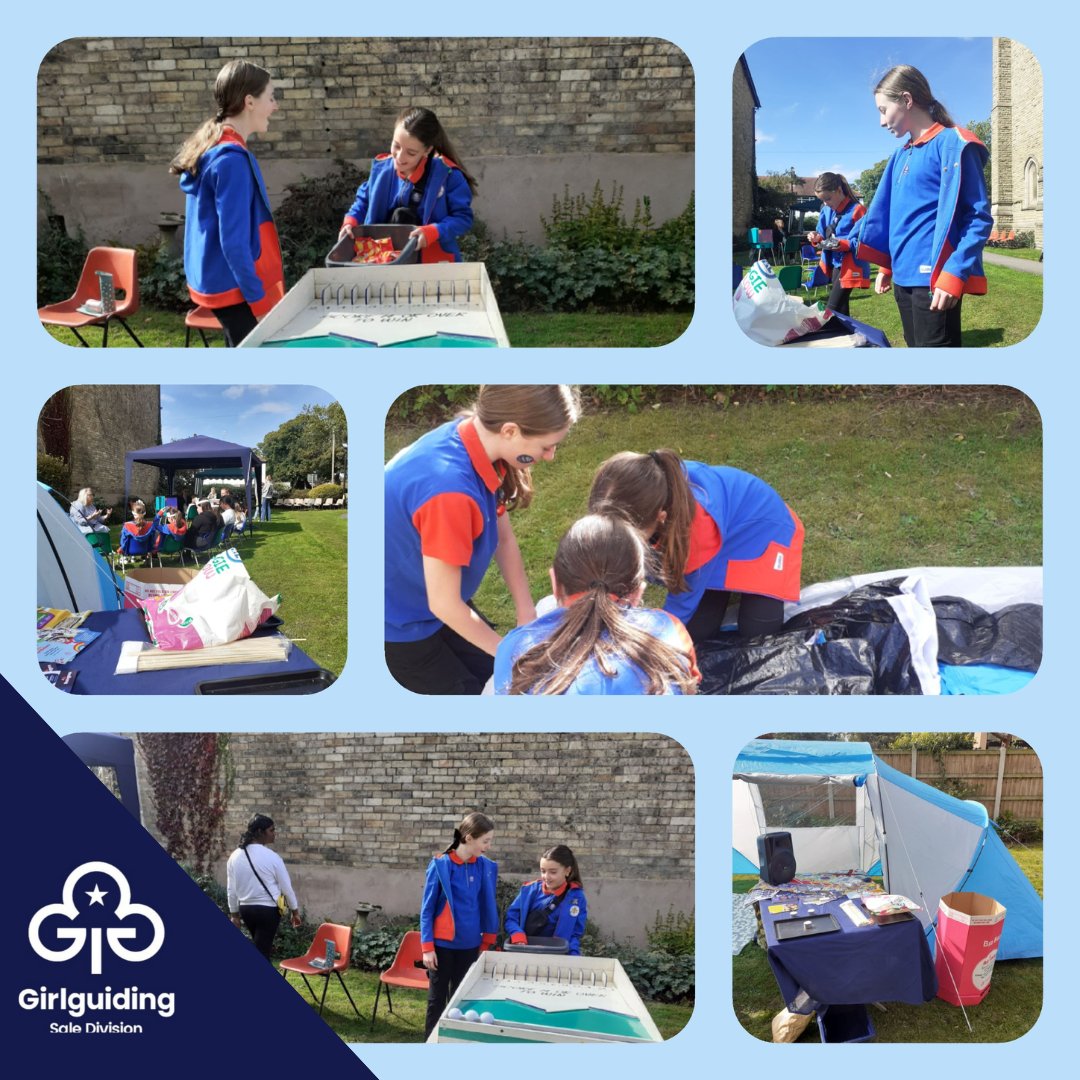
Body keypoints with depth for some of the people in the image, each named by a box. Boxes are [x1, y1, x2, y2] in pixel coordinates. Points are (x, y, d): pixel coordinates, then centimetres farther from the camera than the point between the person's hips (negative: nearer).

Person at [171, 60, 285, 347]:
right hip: (234, 286, -10)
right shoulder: (232, 158, -20)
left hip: (218, 280, 10)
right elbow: (234, 241, -23)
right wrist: (261, 300, -19)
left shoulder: (212, 147, 9)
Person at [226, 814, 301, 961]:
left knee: (262, 948, 22)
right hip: (268, 910, -6)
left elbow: (231, 889, 5)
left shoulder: (235, 856, 0)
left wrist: (234, 914, 16)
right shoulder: (271, 857, -15)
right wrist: (294, 911, 6)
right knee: (261, 952, -2)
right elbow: (286, 887, -7)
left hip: (245, 909, 6)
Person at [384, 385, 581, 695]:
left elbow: (504, 538, 2)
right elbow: (444, 605, -28)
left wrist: (528, 616, -2)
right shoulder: (449, 489, -39)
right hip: (399, 622, -8)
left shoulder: (478, 440, -12)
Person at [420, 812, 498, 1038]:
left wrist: (487, 944, 8)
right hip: (442, 944, -3)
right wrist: (427, 947, -10)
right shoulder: (440, 865, -12)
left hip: (470, 945, 3)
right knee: (437, 997, 6)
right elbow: (427, 909, -7)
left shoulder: (486, 867, -1)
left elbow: (488, 907, 8)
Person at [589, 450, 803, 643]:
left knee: (756, 629, -12)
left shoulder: (700, 526, -46)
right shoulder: (641, 499, -31)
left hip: (761, 526, -4)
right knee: (696, 630, -7)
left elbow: (683, 601, -31)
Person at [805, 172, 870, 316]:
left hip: (849, 267, -8)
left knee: (832, 310, -14)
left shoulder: (856, 210, -14)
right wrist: (817, 238, -8)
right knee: (840, 309, 12)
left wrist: (841, 244, -29)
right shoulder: (826, 211, 8)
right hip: (834, 264, 8)